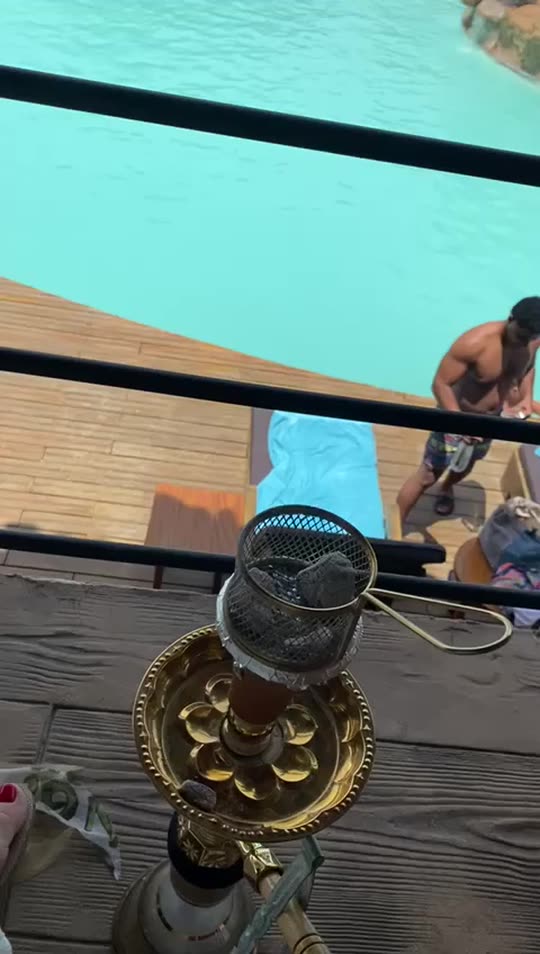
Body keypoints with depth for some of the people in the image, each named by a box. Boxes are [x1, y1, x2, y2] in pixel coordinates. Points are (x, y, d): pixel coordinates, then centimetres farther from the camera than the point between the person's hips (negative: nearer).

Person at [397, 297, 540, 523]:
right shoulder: (476, 342, -35)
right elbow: (440, 383, -32)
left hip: (492, 418, 6)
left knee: (467, 464, 29)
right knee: (428, 475, 0)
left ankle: (446, 489, 63)